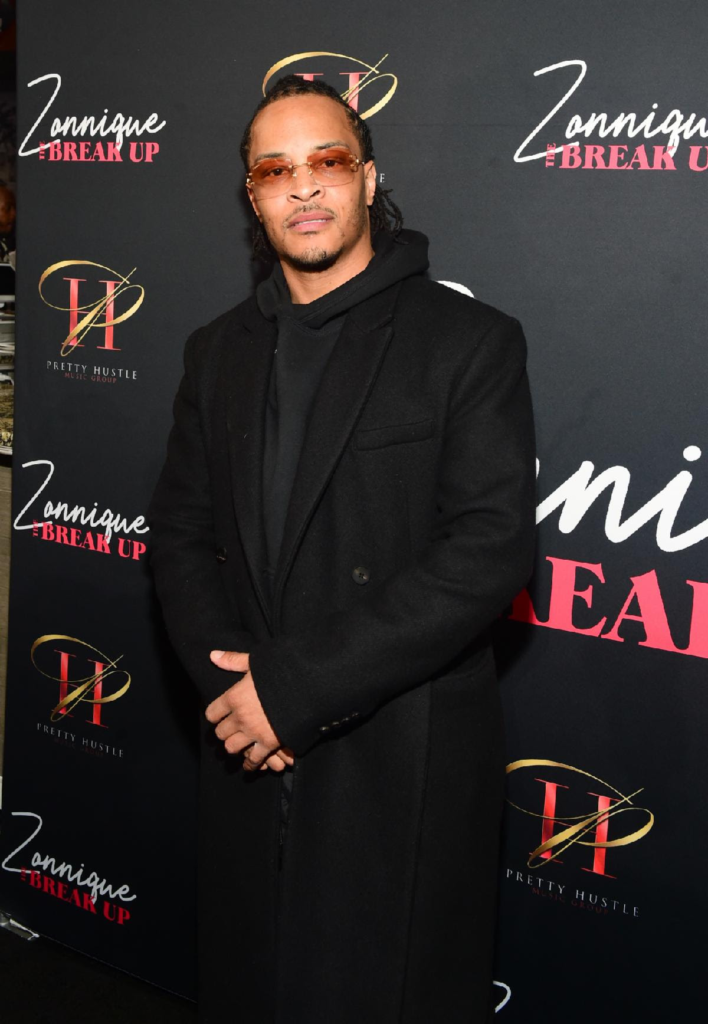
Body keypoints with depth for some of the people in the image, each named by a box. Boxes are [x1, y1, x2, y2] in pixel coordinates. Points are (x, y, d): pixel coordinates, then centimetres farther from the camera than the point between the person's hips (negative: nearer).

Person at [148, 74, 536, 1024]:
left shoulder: (471, 341, -8)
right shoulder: (218, 349, 10)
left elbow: (491, 552, -17)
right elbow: (179, 531, 8)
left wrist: (296, 685, -19)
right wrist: (229, 682, -10)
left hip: (406, 766, -4)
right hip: (250, 763, 5)